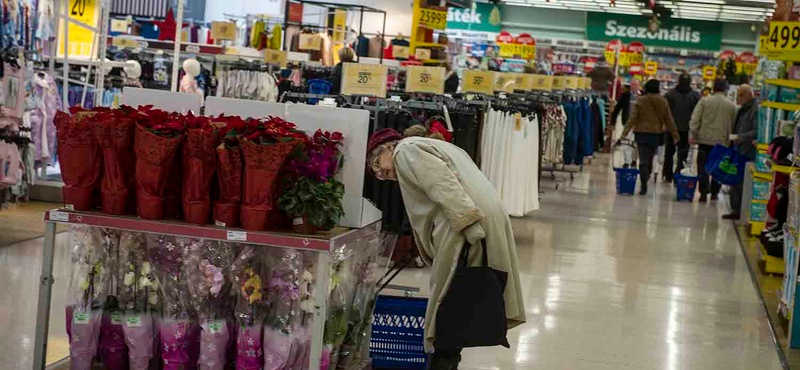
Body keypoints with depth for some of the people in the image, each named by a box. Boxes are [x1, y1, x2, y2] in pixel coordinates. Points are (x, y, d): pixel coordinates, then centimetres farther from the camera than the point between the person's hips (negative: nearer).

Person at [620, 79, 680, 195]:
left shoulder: (640, 101, -5)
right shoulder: (663, 102, 0)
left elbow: (633, 118, -8)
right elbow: (669, 120, 4)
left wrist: (625, 132, -6)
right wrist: (675, 135, 10)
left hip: (642, 133, -1)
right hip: (656, 133, 2)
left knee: (643, 160, 1)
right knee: (650, 159, 15)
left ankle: (644, 186, -7)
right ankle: (644, 183, 21)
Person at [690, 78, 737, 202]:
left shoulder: (704, 101, -2)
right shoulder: (731, 105, 3)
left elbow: (695, 119, -6)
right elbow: (733, 126, 7)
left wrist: (692, 134, -6)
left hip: (705, 140, -1)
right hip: (722, 141, 1)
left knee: (703, 167, 3)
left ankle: (703, 192, -4)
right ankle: (714, 193, 13)